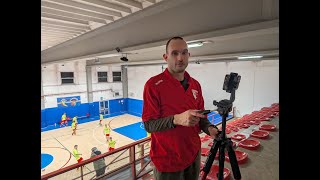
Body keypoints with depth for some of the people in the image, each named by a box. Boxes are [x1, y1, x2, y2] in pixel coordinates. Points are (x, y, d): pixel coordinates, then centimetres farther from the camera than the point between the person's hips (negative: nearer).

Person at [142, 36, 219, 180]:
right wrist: (177, 119, -32)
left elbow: (201, 116, 10)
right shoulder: (153, 85, -16)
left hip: (194, 155, 6)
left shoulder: (195, 85, 3)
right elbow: (149, 124, -17)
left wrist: (210, 128, -11)